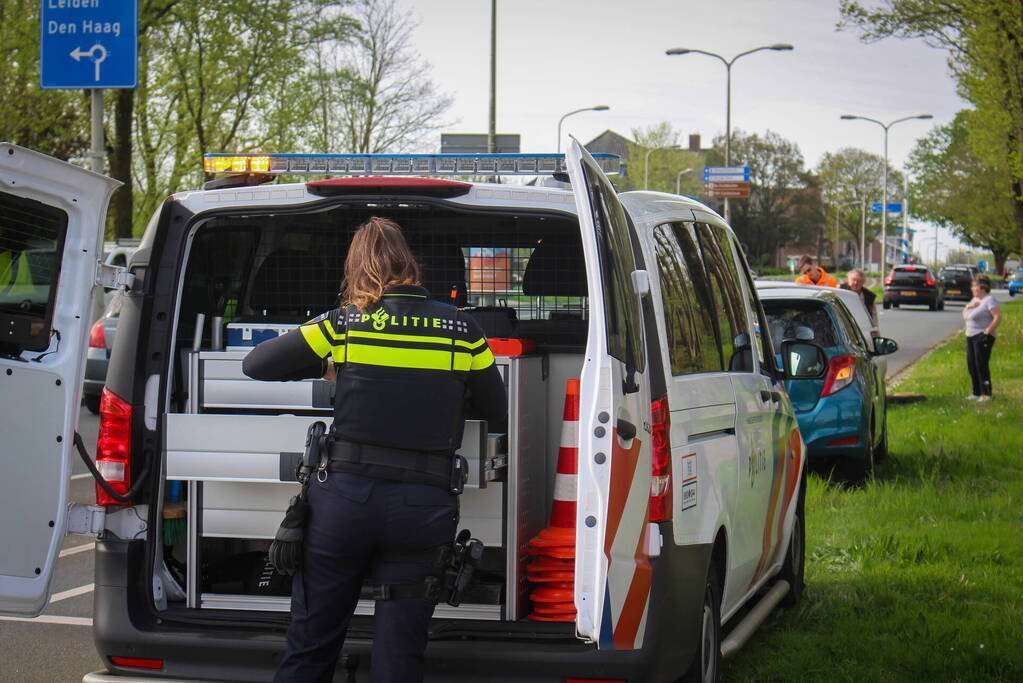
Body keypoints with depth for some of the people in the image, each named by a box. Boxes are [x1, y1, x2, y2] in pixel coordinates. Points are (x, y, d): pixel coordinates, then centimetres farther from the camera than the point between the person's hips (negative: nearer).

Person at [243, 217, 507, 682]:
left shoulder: (343, 324, 1)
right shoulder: (461, 331, 3)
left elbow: (256, 364, 10)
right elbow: (500, 418, 12)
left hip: (345, 497, 0)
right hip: (422, 506, 0)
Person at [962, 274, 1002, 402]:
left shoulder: (989, 299, -11)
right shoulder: (975, 299, 17)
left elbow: (998, 317, -19)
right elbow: (964, 314, 24)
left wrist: (988, 330, -21)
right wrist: (969, 306, 4)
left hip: (982, 337, -9)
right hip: (971, 336, 9)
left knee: (981, 365, -10)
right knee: (972, 366, 9)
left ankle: (986, 394, -7)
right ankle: (977, 392, 17)